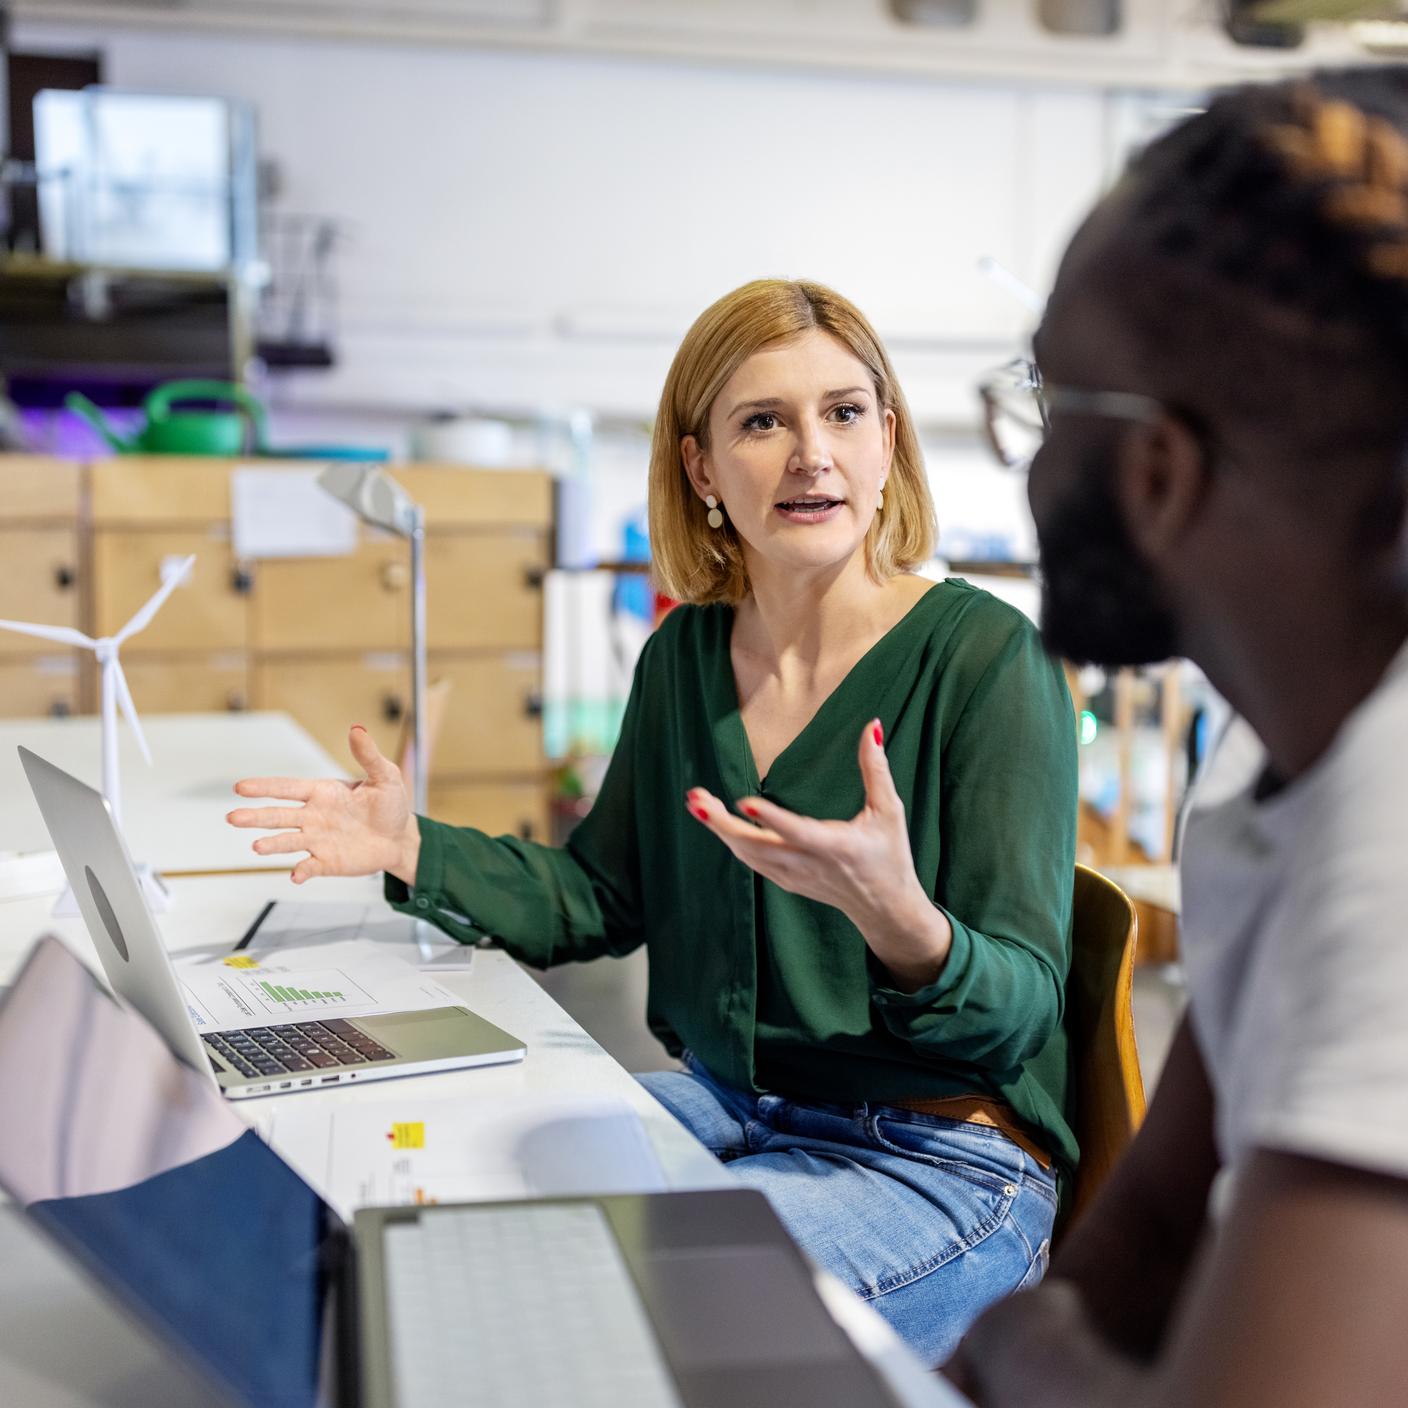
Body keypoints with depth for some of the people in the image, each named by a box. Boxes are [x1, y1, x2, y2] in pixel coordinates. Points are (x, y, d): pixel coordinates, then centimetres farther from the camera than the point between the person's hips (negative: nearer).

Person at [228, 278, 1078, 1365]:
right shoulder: (686, 654, 5)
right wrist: (414, 853, 3)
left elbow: (1019, 1008, -16)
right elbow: (605, 897, 16)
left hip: (941, 1154, -5)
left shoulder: (986, 656, -14)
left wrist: (896, 916, -37)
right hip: (725, 1105, 6)